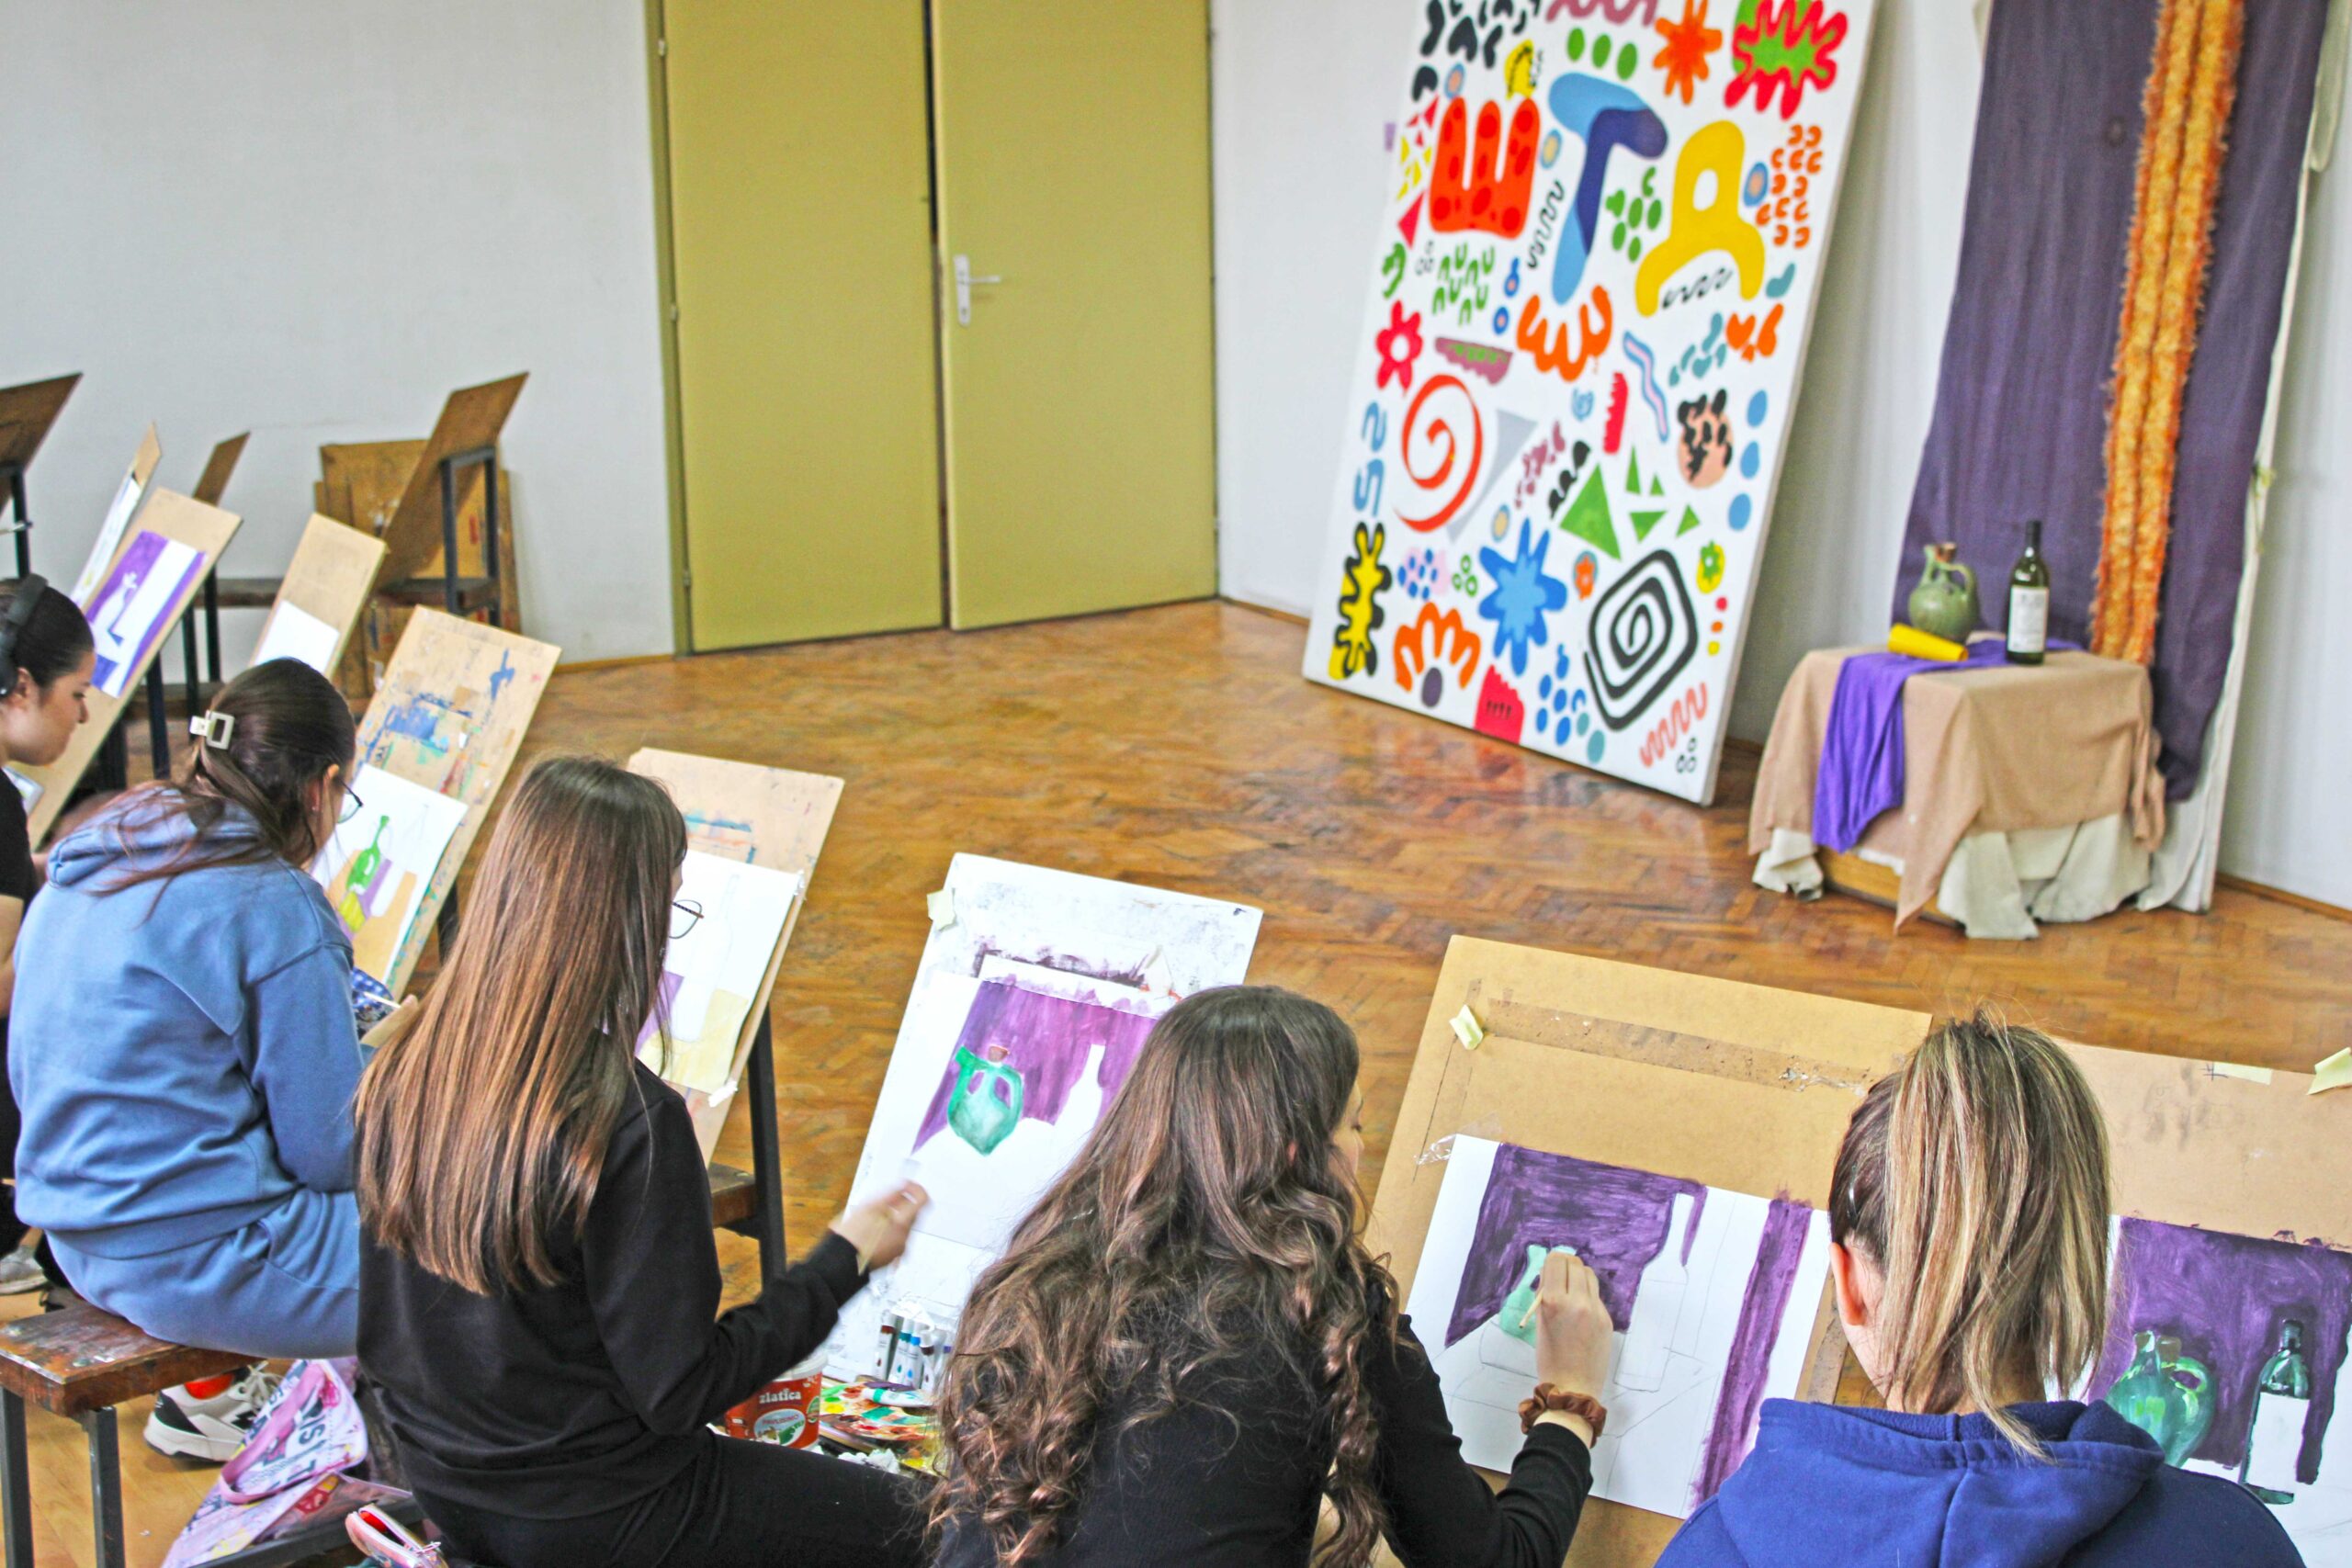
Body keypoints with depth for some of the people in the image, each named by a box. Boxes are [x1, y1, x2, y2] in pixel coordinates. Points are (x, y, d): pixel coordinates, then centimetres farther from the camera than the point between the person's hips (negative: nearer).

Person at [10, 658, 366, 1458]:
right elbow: (332, 1150, -14)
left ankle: (207, 1393, 32)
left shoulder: (81, 868, 7)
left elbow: (28, 1077, 18)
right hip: (200, 1264, -9)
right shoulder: (275, 910, -17)